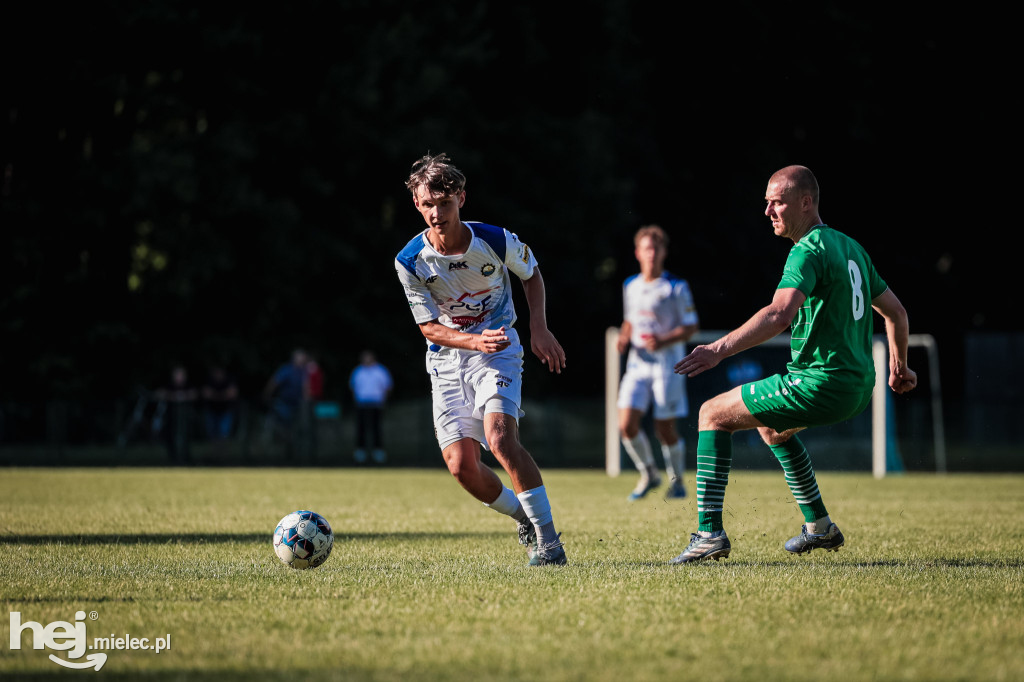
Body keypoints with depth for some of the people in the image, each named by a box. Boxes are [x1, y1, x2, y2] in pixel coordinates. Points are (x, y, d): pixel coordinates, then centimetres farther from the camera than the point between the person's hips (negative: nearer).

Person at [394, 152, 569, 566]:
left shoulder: (496, 241, -14)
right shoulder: (410, 262, -13)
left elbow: (531, 274, 8)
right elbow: (429, 328, -8)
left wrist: (539, 329, -4)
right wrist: (475, 341, -26)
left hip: (498, 350, -2)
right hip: (446, 360, 2)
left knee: (499, 437, -26)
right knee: (461, 466, -7)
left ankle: (547, 539, -19)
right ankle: (521, 514, 22)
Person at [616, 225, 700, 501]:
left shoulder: (677, 287, -5)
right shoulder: (630, 286, 10)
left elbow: (690, 327, -5)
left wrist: (664, 341, -21)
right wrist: (624, 338, 4)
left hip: (667, 363, -4)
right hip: (638, 363, 4)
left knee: (665, 428, -3)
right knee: (626, 424, -9)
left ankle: (677, 480, 20)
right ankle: (648, 474, 13)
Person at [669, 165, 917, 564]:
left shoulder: (809, 250, -14)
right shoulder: (850, 247, 15)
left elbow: (780, 314, -32)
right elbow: (896, 312, 24)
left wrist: (719, 349, -38)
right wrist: (899, 367, 37)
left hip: (820, 384, -9)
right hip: (859, 387, 9)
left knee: (713, 415, -1)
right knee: (772, 426, 34)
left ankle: (710, 532, -10)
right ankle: (820, 527, 35)